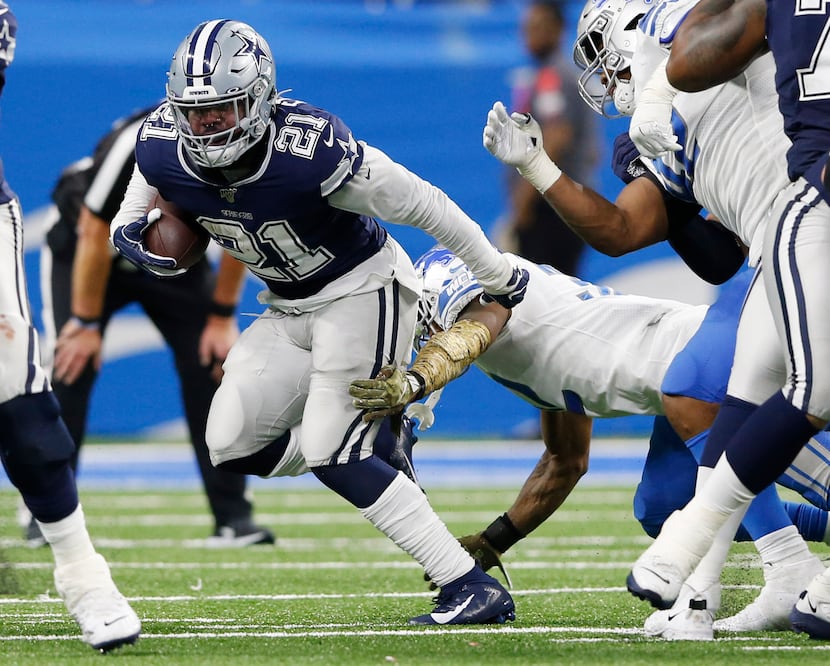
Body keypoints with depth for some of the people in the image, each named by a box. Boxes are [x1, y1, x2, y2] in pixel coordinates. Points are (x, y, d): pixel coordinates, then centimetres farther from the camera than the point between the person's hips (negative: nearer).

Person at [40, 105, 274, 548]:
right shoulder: (136, 144, -39)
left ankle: (233, 518, -5)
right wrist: (87, 323, -19)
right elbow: (96, 236, -27)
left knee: (211, 369, -9)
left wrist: (222, 318, -5)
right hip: (82, 245, -3)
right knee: (71, 365, -17)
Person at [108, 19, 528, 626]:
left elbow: (424, 206, -21)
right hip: (290, 308, 7)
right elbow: (136, 210, 8)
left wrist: (500, 279, -9)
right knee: (232, 445, 0)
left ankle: (475, 589, -16)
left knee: (332, 454, -18)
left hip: (362, 288, -7)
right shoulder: (164, 149, -15)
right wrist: (130, 233, -19)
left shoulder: (310, 150, -33)